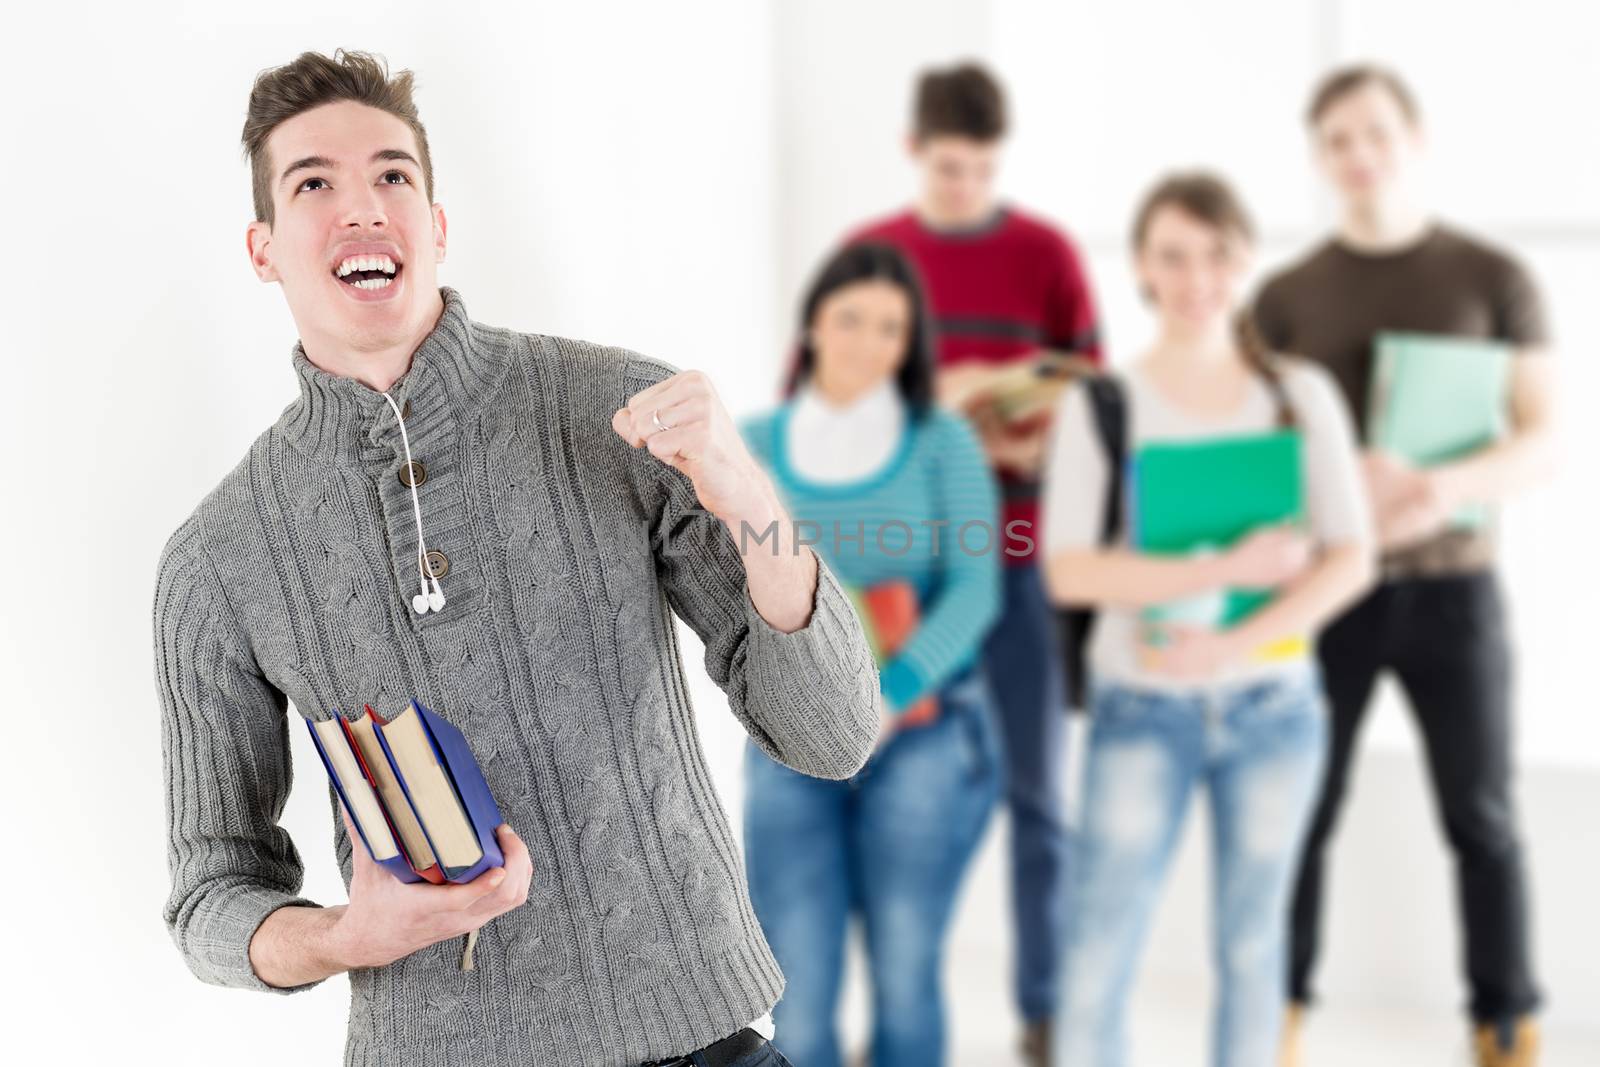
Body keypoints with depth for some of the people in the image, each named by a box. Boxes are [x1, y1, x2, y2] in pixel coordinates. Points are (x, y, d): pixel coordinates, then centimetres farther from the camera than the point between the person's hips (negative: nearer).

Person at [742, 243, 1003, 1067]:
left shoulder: (943, 441, 0)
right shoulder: (756, 446, 5)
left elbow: (975, 589, -8)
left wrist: (887, 696, -20)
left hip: (927, 735, -1)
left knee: (905, 975, -1)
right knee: (798, 995, -4)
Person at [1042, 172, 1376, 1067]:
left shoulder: (1301, 397, 2)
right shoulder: (1101, 406, -3)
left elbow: (1352, 558, -4)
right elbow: (1071, 573, -13)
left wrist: (1236, 643, -18)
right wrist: (1226, 568, -20)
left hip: (1273, 706, 2)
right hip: (1143, 707, -2)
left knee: (1251, 943, 10)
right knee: (1099, 950, -5)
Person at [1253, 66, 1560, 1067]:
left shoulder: (1493, 278, 0)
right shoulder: (1288, 295, 4)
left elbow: (1544, 443, -5)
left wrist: (1452, 486, -26)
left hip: (1452, 586, -1)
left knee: (1482, 819, 3)